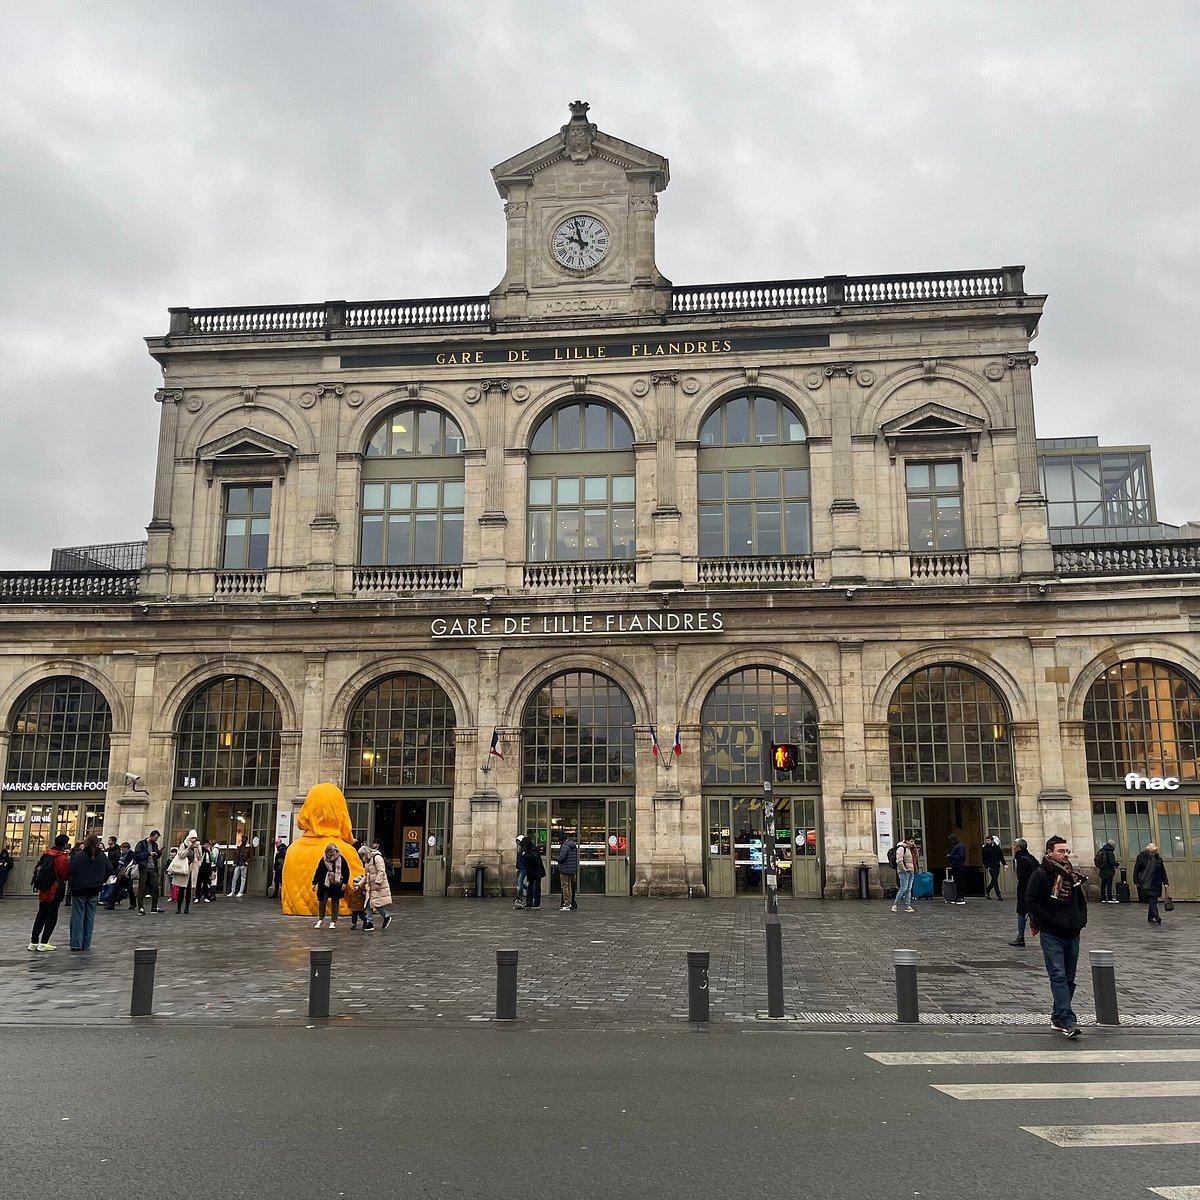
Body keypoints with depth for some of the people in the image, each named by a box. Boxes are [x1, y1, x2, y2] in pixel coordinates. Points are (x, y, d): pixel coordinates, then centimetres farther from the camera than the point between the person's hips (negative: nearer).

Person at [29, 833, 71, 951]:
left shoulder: (46, 854, 6)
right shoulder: (64, 857, -16)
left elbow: (37, 869, 11)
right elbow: (66, 874, -16)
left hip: (43, 891, 7)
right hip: (56, 891, -7)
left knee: (41, 915, 14)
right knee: (52, 916, 1)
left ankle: (33, 942, 17)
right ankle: (44, 943, -1)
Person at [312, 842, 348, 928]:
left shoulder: (341, 859, -3)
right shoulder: (323, 860, -1)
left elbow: (346, 871, 2)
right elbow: (318, 872, 5)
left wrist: (344, 883, -3)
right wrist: (314, 883, 3)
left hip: (337, 885, -1)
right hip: (325, 885, 1)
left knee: (335, 902, 5)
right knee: (322, 901, 1)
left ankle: (333, 921, 13)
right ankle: (320, 919, 14)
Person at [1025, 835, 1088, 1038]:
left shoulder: (1073, 875, 14)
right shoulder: (1040, 874, -6)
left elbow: (1082, 901, 26)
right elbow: (1031, 902, -11)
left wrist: (1081, 921, 10)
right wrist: (1052, 922, -15)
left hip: (1073, 935, 7)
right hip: (1051, 935, -7)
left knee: (1069, 979, 9)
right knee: (1059, 976, -15)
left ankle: (1058, 1018, 19)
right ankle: (1068, 1021, -20)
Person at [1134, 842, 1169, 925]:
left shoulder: (1158, 858, 7)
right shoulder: (1141, 857, -4)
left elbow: (1163, 872, 13)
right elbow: (1136, 870, -2)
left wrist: (1165, 882, 8)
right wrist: (1136, 881, -5)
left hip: (1156, 884, 4)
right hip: (1145, 883, -4)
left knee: (1153, 900, 5)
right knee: (1151, 900, -13)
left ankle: (1151, 918, 15)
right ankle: (1156, 917, -20)